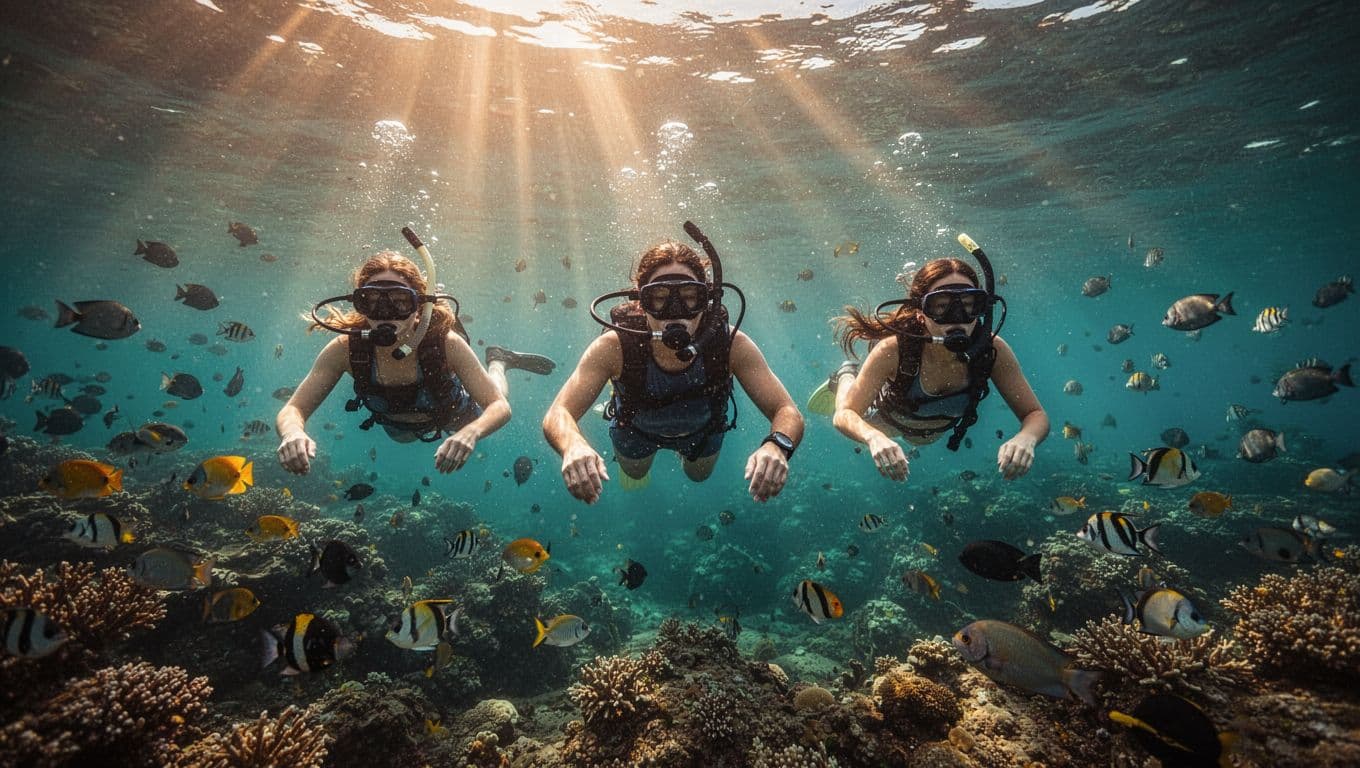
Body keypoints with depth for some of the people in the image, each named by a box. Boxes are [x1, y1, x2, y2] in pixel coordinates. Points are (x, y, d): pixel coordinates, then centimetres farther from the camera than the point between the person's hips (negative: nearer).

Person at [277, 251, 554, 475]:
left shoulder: (446, 343, -42)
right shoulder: (345, 349, -36)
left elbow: (499, 407, -40)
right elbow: (292, 410, -31)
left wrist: (470, 433, -63)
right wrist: (292, 432, -56)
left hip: (455, 416, -3)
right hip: (399, 428, 3)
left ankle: (498, 362, 45)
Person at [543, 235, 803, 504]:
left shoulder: (730, 344, -39)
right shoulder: (614, 348, -40)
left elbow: (788, 413, -38)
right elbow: (557, 416, -43)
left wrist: (776, 446, -63)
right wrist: (573, 446, -68)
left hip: (703, 430, 1)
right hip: (636, 430, 0)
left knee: (700, 476, 33)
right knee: (634, 480, 32)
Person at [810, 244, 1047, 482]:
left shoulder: (993, 349, -36)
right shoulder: (894, 349, -43)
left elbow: (1036, 415, -29)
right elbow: (845, 414, -41)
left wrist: (1025, 439, -53)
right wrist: (874, 437, -63)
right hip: (889, 421, -3)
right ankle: (846, 376, 49)